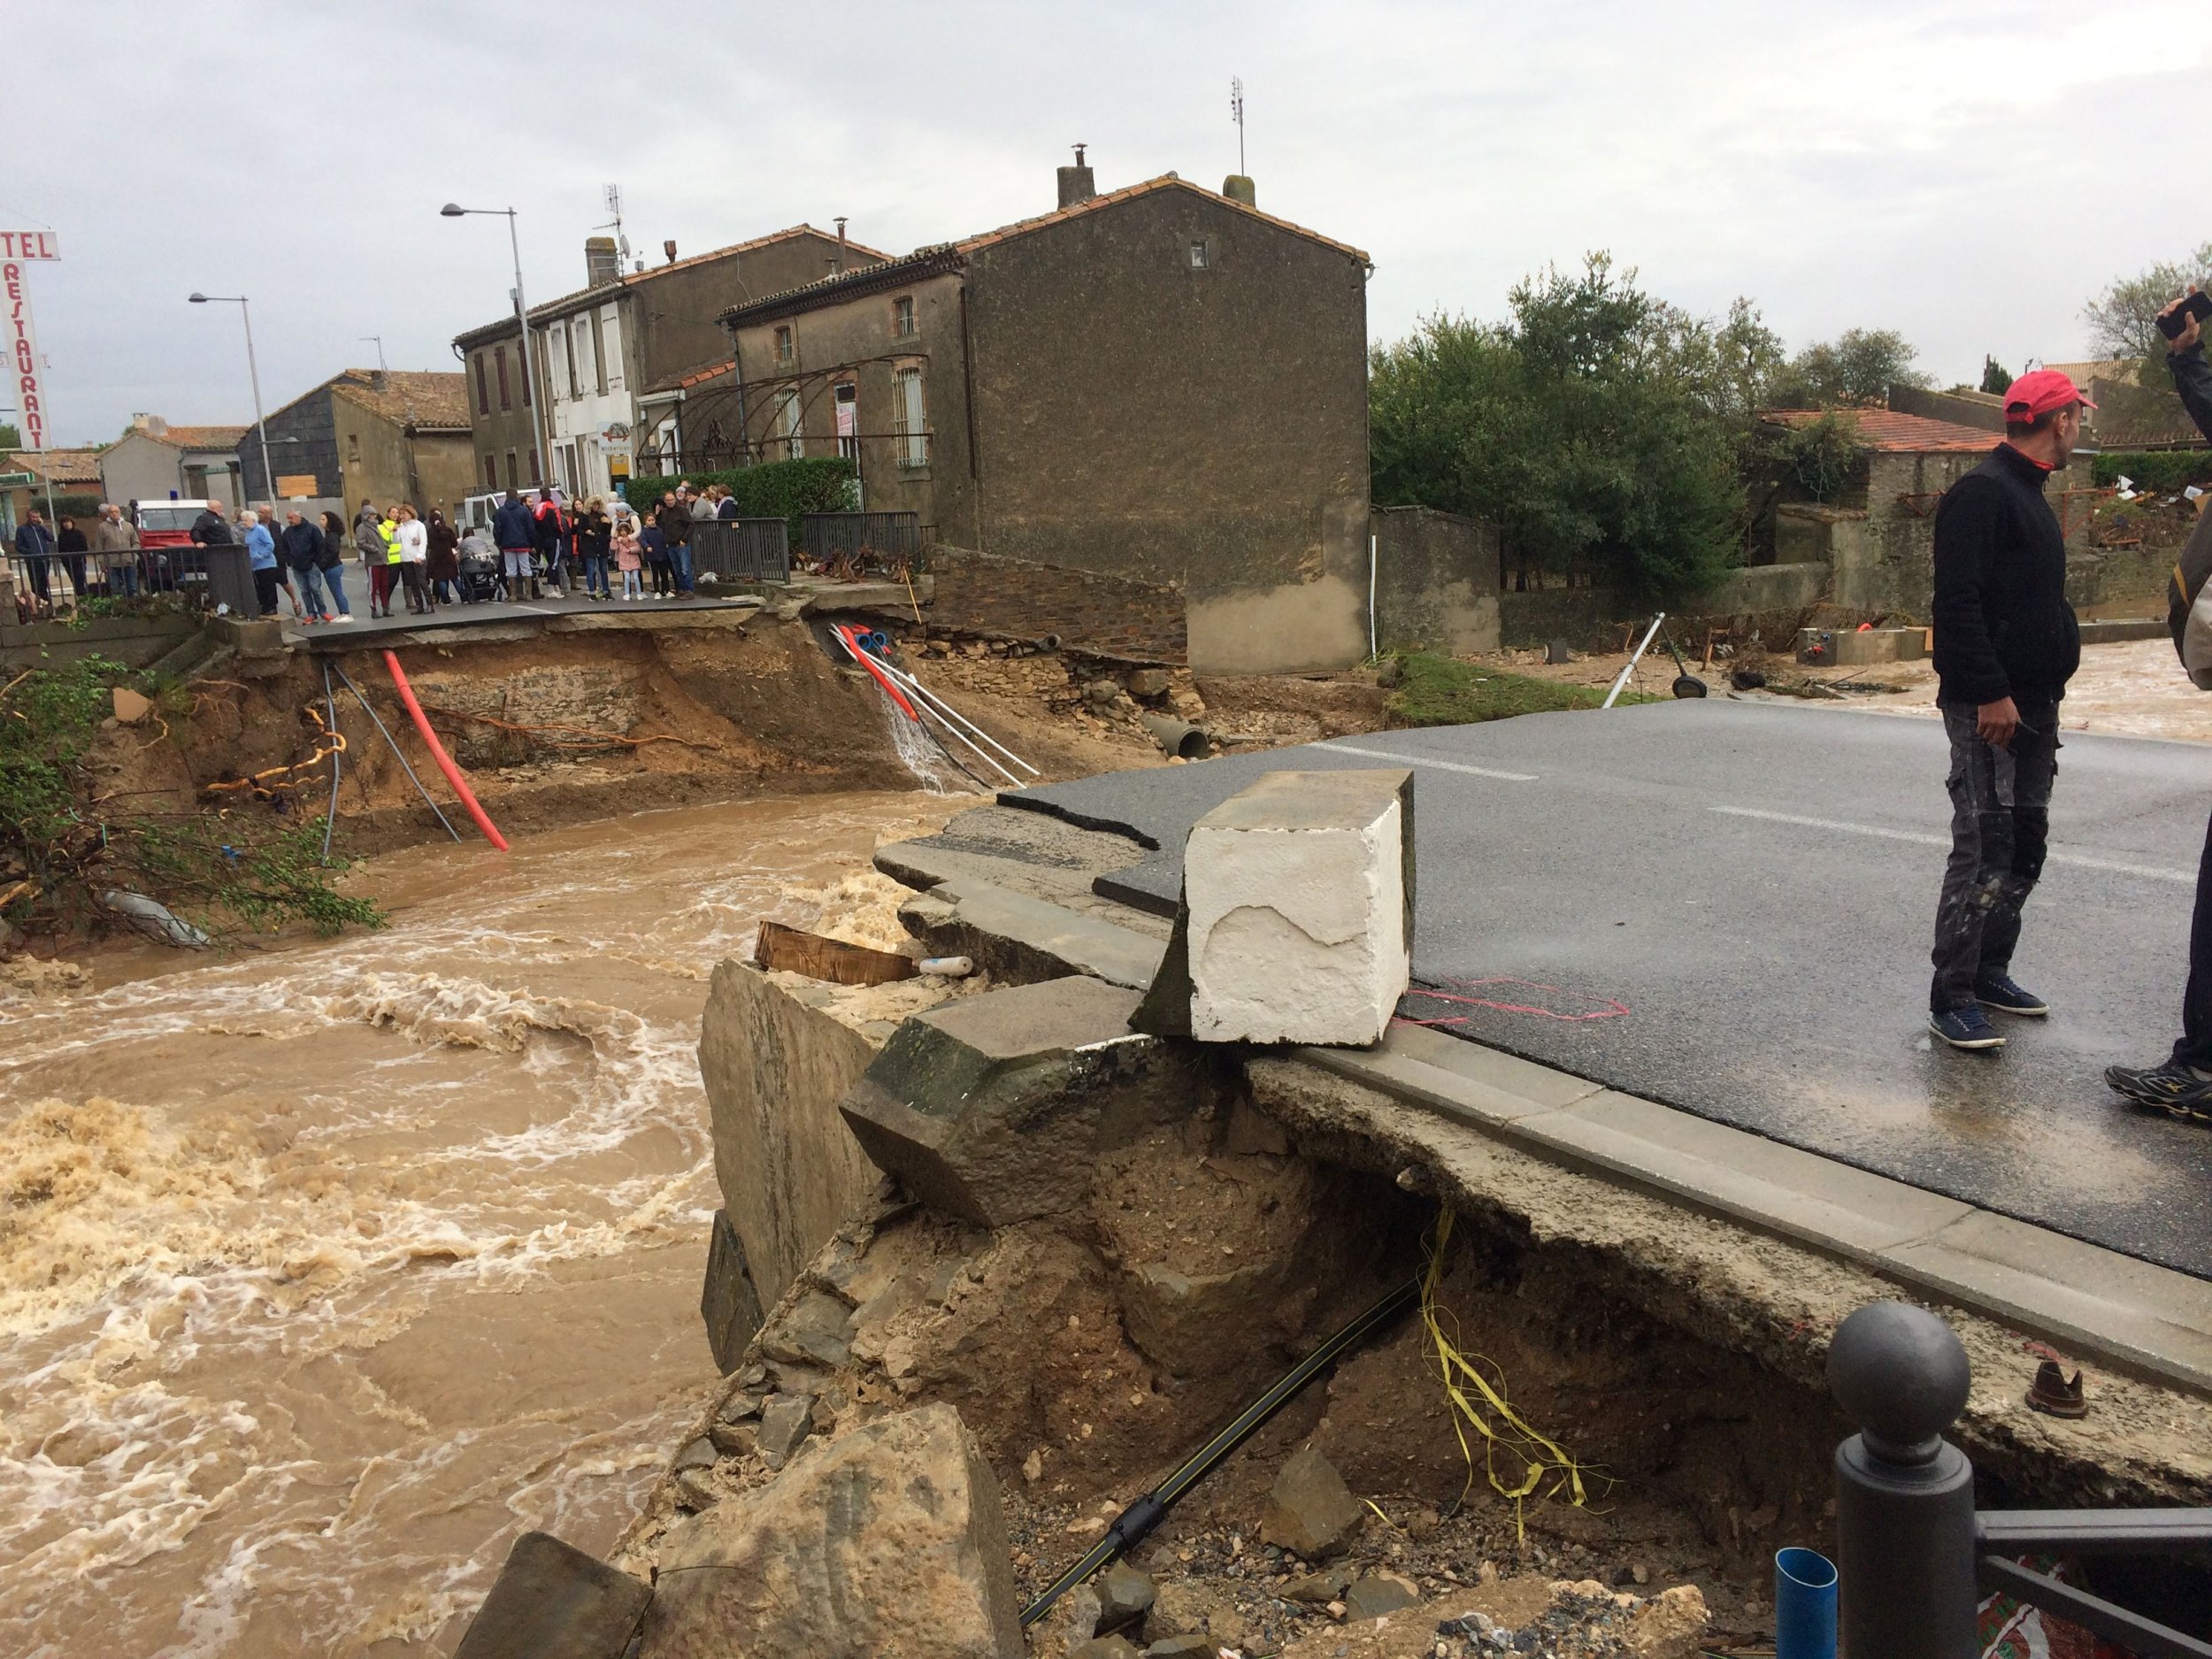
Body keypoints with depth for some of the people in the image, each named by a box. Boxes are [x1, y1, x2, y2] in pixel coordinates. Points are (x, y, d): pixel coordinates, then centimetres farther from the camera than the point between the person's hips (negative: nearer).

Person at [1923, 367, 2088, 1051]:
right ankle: (1951, 998, -5)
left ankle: (1989, 971, 23)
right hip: (1988, 708, -10)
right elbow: (1957, 602, -21)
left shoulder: (2029, 495, 19)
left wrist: (2046, 694, 18)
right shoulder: (1982, 492, -12)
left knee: (2025, 848, 13)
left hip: (2032, 705, 10)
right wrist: (1990, 693, -24)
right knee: (1984, 850, -10)